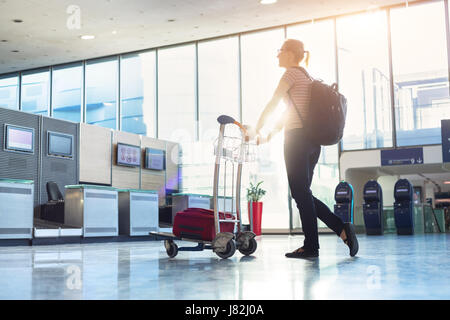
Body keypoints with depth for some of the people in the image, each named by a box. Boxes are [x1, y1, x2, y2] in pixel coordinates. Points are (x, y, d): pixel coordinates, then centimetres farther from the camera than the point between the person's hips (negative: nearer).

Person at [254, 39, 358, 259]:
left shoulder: (292, 73, -5)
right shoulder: (306, 76, 23)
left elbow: (273, 104, -6)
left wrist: (257, 129, 5)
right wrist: (271, 134, 27)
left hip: (298, 138, -9)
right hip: (312, 140, 9)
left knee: (300, 193, -3)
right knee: (303, 194, 12)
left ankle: (311, 247, 2)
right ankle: (343, 229, 4)